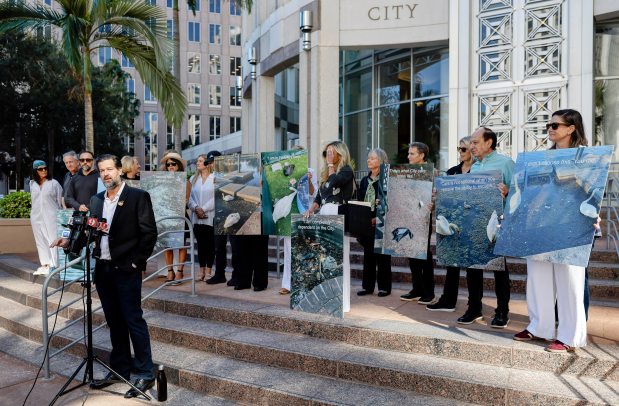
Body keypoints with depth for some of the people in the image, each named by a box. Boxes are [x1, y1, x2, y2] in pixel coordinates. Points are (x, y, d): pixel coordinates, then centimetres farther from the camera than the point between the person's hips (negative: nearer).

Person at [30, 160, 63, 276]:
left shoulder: (54, 183, -1)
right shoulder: (32, 184, 11)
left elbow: (60, 200, 1)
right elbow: (33, 200, 21)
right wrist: (32, 214, 20)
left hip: (51, 217, -5)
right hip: (36, 217, 5)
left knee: (53, 240, -7)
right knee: (40, 241, 8)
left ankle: (54, 265, -5)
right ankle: (45, 264, 14)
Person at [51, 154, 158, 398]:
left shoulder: (138, 196, -7)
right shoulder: (96, 200, 12)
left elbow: (149, 233, -10)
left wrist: (136, 262, -13)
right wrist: (70, 241, -2)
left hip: (126, 270, -6)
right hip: (103, 269, 6)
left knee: (133, 320, -1)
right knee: (114, 322, 14)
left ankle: (145, 374, 9)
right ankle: (120, 369, 27)